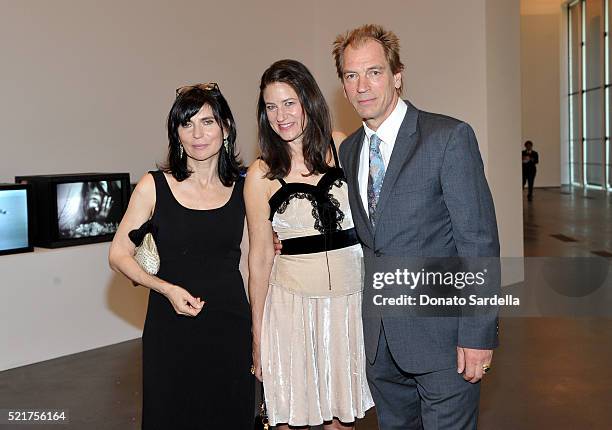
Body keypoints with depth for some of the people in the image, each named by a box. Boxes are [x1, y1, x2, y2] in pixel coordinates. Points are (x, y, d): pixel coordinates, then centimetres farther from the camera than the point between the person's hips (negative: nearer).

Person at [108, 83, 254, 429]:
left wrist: (257, 336, 5)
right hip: (171, 327, -2)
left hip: (231, 328, 2)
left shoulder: (242, 190, 2)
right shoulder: (155, 186, -4)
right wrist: (167, 289, -14)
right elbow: (119, 254, 1)